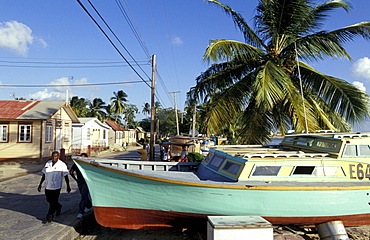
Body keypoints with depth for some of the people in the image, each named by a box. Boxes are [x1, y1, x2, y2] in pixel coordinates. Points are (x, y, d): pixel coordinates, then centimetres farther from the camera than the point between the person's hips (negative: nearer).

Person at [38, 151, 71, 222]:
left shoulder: (62, 165, -10)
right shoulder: (48, 163, 4)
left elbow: (66, 176, -5)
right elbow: (44, 174, 13)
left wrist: (68, 186, -5)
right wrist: (40, 184, 12)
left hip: (56, 187, -5)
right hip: (48, 186, 5)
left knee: (53, 202, -2)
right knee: (49, 200, 17)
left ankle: (50, 215, 15)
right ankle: (58, 206, 43)